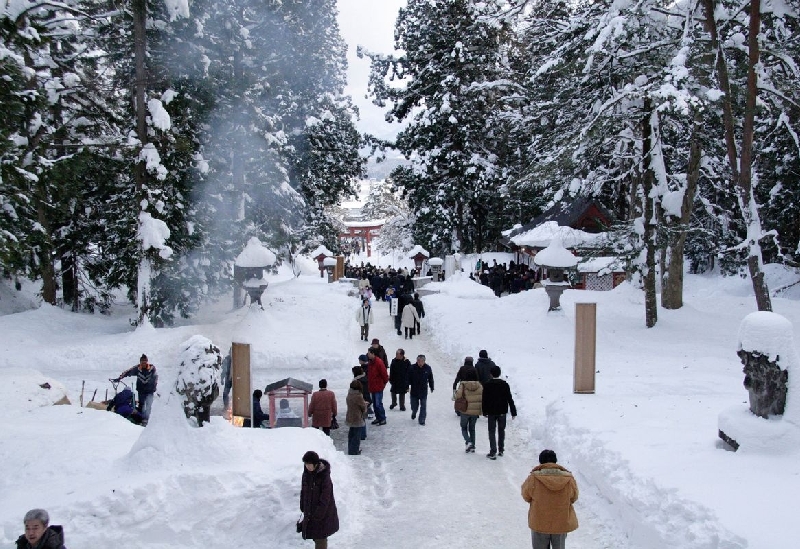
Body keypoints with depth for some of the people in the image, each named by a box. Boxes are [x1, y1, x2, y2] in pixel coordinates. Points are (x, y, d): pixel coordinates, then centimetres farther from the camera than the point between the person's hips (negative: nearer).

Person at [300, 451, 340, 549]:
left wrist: (317, 515, -20)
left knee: (320, 537, -1)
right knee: (316, 536, 19)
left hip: (323, 513, -7)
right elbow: (303, 491, 9)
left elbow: (325, 498, -21)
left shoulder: (324, 476, -23)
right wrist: (303, 508, 9)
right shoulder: (306, 473, -3)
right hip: (310, 510, 7)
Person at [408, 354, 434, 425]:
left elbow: (431, 379, 7)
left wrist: (431, 387, 11)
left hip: (424, 391, 0)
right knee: (414, 405, 13)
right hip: (414, 391, 0)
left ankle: (422, 420, 8)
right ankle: (414, 413, 45)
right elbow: (408, 378, -4)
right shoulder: (412, 368, -10)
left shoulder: (428, 368, -5)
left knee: (423, 406, 0)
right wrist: (407, 387, -8)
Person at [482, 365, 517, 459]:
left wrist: (485, 412, 6)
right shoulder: (504, 384, -4)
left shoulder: (487, 385, -6)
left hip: (491, 412, -2)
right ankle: (501, 450, 23)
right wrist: (513, 412, 2)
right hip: (502, 411, 2)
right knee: (501, 430, 17)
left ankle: (493, 451, -7)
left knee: (492, 431, 2)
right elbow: (510, 399, -3)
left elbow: (484, 399, -3)